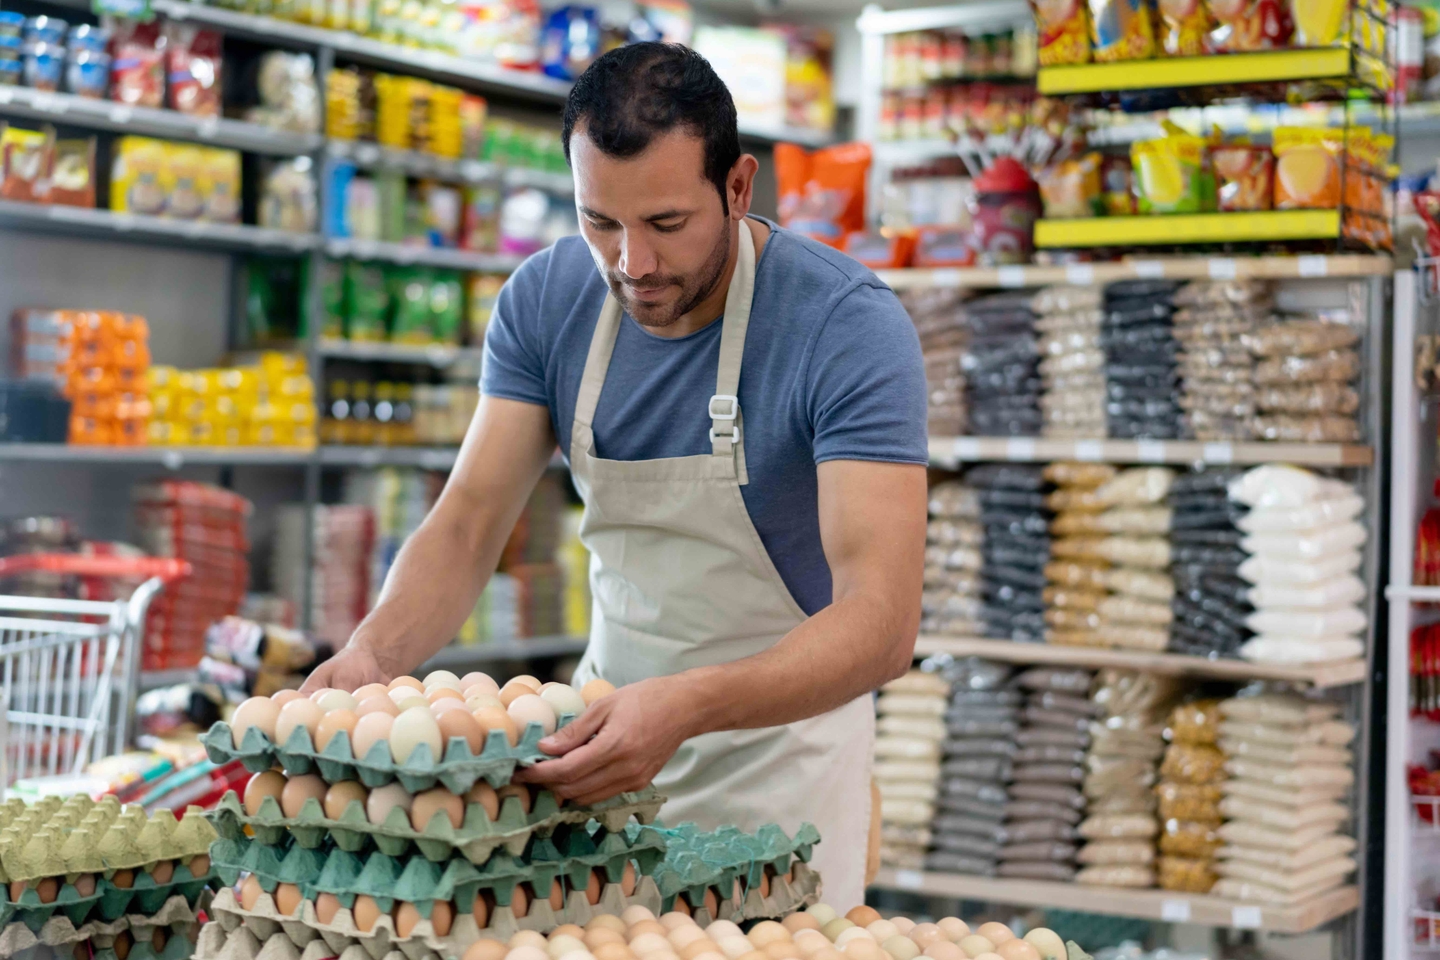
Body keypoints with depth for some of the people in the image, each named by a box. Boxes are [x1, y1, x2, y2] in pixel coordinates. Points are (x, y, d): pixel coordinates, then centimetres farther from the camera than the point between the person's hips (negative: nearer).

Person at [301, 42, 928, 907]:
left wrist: (688, 705, -47)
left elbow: (882, 622, -31)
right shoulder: (545, 301, -8)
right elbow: (470, 523, -7)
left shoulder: (851, 326, -23)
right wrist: (374, 653, -28)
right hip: (610, 706, 4)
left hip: (784, 726, -3)